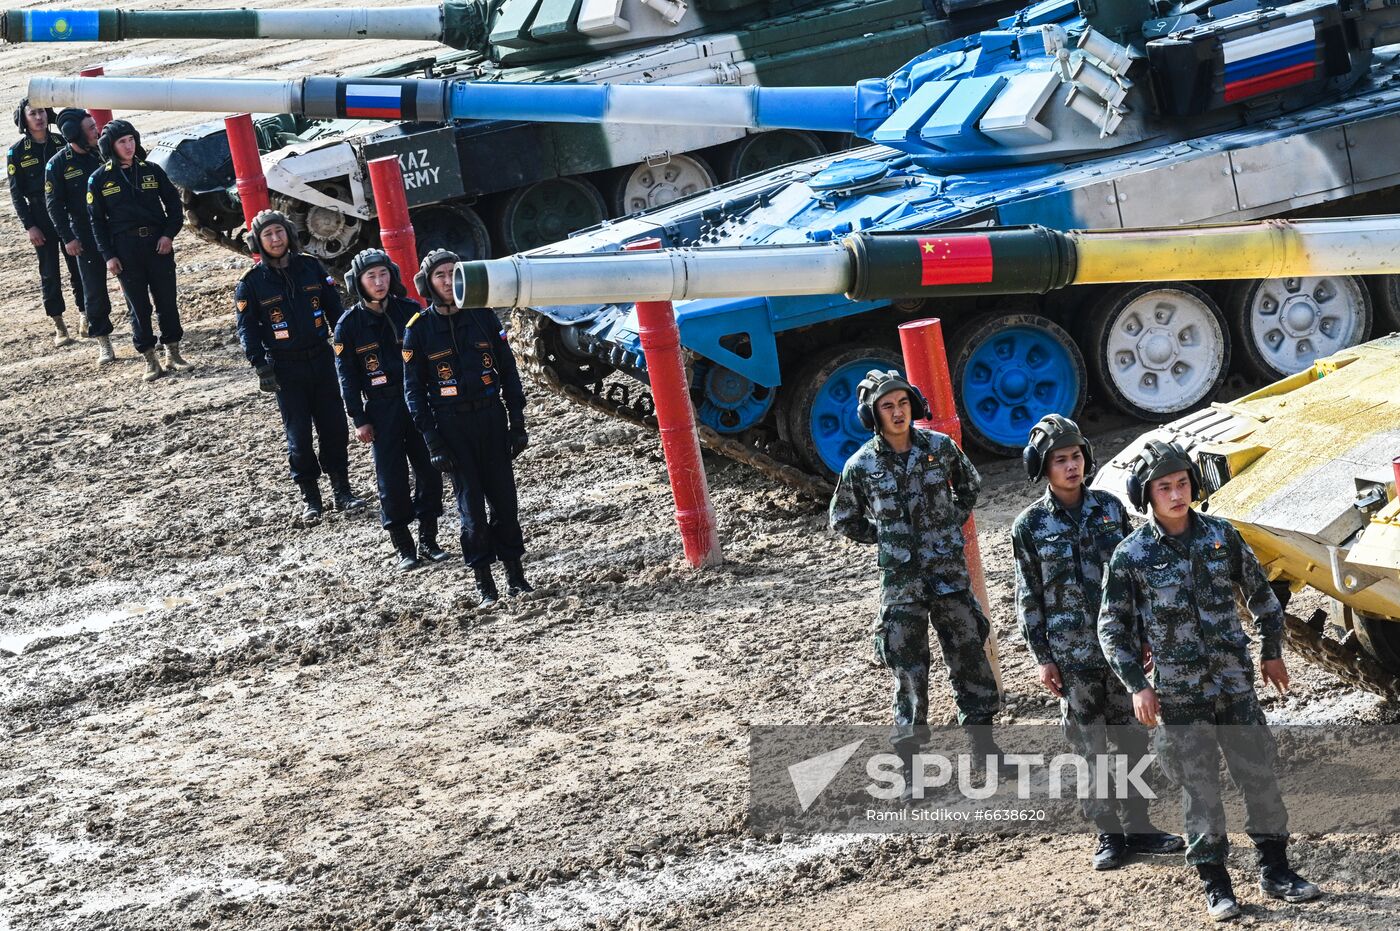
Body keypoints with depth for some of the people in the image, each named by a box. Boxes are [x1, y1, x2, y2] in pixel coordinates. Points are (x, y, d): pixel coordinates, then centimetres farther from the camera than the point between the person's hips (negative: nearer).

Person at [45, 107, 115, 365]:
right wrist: (68, 238, -11)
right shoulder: (58, 165, -7)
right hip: (86, 236, -3)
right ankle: (103, 342, 12)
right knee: (94, 290, 2)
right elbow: (54, 205, -5)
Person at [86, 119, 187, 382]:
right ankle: (150, 360, 10)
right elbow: (96, 221, 3)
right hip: (125, 249, -1)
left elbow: (173, 202, 10)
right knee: (138, 305, 3)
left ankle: (173, 352, 19)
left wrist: (169, 234, -3)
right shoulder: (99, 179, 1)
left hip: (158, 243, 1)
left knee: (167, 300, 5)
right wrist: (108, 255, -4)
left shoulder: (151, 170, 5)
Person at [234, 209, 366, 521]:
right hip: (286, 368, -2)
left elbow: (335, 308, 10)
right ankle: (310, 498, 12)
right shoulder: (251, 283, -5)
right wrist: (261, 366, -11)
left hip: (322, 359, 2)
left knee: (334, 427, 5)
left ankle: (342, 489, 18)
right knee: (298, 435, 1)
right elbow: (247, 329, -2)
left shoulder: (311, 267, 2)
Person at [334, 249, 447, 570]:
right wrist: (358, 419, -5)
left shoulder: (410, 311, 0)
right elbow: (347, 375, 0)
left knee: (429, 470, 3)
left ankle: (428, 540, 17)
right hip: (382, 409, -2)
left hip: (419, 401, 2)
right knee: (392, 477, -1)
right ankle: (403, 547, 9)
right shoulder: (349, 324, -3)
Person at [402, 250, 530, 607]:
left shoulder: (482, 317, 4)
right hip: (452, 426, -2)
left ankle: (515, 572, 14)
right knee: (470, 502, -1)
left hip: (491, 417, 2)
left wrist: (517, 421, 5)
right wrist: (432, 440, -6)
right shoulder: (419, 330, -2)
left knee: (504, 496, 3)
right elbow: (413, 389, 1)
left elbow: (508, 370, 9)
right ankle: (483, 580, 6)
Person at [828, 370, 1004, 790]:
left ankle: (984, 746, 24)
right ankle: (911, 766, 9)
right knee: (909, 673, 1)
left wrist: (953, 524, 8)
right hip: (901, 583, -2)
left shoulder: (940, 447, -1)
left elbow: (969, 484, 19)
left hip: (949, 576, 2)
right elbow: (844, 521, 8)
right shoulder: (861, 466, -6)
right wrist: (889, 538, 2)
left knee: (971, 659, 9)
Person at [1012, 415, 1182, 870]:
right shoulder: (1030, 526, -5)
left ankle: (1137, 826, 21)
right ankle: (1108, 833, 12)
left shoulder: (1110, 507, 3)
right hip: (1073, 654, -3)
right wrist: (1043, 658, -5)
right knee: (1091, 746, 2)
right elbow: (1029, 598, -1)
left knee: (1132, 738, 9)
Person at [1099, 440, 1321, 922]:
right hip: (1177, 695, -2)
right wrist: (1137, 685, -6)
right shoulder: (1131, 556, -7)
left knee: (1260, 774, 6)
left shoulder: (1222, 536, 0)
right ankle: (1214, 882, 13)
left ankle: (1275, 870, 20)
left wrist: (1271, 651, 17)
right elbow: (1112, 627, -1)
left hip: (1235, 683, 2)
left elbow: (1260, 594, 13)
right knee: (1200, 788, 3)